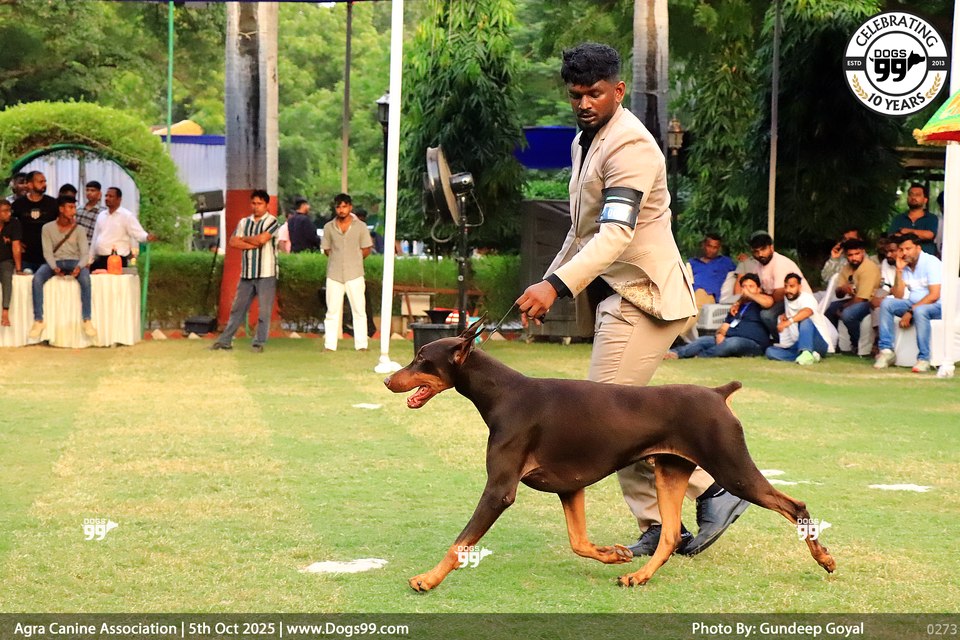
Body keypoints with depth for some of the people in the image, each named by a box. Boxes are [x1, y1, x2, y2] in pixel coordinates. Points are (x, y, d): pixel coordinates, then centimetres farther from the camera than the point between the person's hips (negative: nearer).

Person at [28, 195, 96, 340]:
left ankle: (87, 320, -32)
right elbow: (47, 252, -3)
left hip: (74, 262, 0)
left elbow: (85, 253, -3)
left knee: (85, 278, -35)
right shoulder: (48, 228, 4)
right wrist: (54, 267, -23)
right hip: (54, 262, 0)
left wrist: (79, 266, -25)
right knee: (37, 278, -31)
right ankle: (38, 321, -27)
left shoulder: (78, 230, 5)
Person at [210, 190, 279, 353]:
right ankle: (225, 340, 14)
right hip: (247, 273, 5)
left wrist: (245, 239, -2)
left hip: (266, 273, -5)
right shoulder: (244, 222, 13)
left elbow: (262, 238, -18)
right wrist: (253, 244, -9)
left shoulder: (271, 221, -3)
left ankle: (259, 343, 7)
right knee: (237, 308, 9)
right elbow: (232, 242, 2)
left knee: (264, 310, -1)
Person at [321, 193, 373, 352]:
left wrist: (354, 260, 5)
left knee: (359, 310, -2)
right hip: (334, 275, 1)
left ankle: (361, 345, 1)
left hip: (354, 275, -1)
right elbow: (326, 249, 14)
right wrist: (339, 259, 7)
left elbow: (366, 249, 7)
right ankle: (330, 345, 4)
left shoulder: (360, 226, 2)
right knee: (332, 311, 2)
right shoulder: (329, 227, 7)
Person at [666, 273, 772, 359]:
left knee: (733, 342, -38)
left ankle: (698, 356, -41)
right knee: (703, 340, -16)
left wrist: (749, 294, 0)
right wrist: (720, 334, -3)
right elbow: (725, 326, 22)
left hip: (753, 343, -6)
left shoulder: (759, 303, 10)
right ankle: (675, 352, -38)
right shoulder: (737, 307, 30)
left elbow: (768, 302, -16)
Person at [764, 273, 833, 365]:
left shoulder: (806, 297, -12)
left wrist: (788, 321, -53)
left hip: (820, 343, -7)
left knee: (805, 320, -34)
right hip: (798, 345, 7)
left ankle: (807, 353, -53)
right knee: (770, 351, -13)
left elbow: (808, 311, -39)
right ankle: (810, 356, -26)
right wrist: (784, 315, 13)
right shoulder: (786, 299, 12)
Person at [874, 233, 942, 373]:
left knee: (919, 311, -38)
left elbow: (934, 295, -20)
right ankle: (886, 350, -19)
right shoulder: (905, 266, 8)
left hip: (936, 306, -6)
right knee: (886, 303, -15)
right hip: (913, 304, 6)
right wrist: (899, 271, -8)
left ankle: (923, 359, -34)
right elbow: (898, 296, 2)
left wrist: (910, 312, -23)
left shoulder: (931, 262, -12)